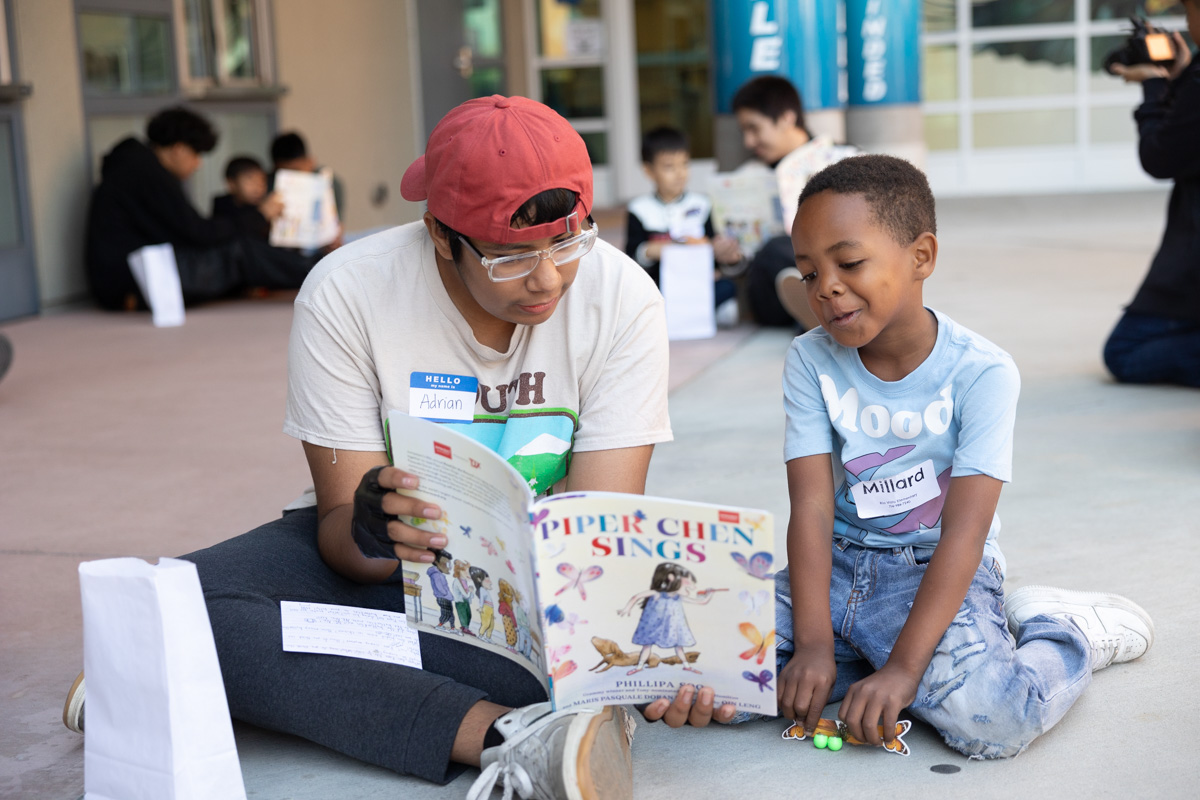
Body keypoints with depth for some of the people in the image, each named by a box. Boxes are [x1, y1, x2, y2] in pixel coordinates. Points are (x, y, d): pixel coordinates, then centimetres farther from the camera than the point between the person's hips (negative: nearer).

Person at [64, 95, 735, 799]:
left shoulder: (623, 299, -17)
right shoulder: (346, 292, -19)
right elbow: (339, 527, -18)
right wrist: (366, 530, -44)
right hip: (383, 564, 1)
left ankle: (284, 676, -25)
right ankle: (506, 736, -41)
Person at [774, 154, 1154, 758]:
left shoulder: (980, 371, -14)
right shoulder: (810, 362, -3)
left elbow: (964, 532, -20)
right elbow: (812, 508, -9)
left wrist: (902, 667, -28)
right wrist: (813, 645, -21)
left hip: (939, 572, -3)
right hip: (838, 567, 3)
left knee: (988, 716, -31)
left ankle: (1067, 631, 3)